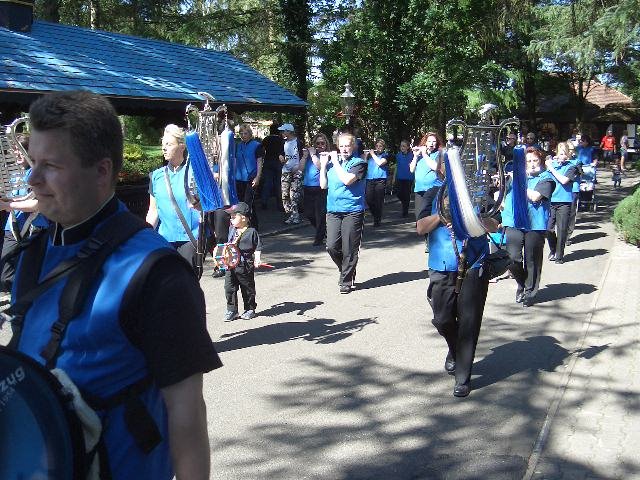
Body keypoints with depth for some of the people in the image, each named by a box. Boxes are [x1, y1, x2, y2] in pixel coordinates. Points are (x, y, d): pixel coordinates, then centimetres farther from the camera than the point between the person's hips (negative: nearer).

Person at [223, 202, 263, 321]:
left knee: (247, 288, 8)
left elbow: (257, 248, -5)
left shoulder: (251, 232, -8)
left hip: (245, 266, -5)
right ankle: (231, 310, 11)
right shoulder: (232, 230, 10)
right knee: (229, 287, 1)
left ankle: (250, 309, 23)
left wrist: (257, 260, -16)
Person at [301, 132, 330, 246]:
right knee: (309, 213, 9)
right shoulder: (309, 154, 11)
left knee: (320, 213, -4)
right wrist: (305, 155, -3)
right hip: (308, 187, 6)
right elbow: (301, 168, 4)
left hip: (320, 188, -6)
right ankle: (323, 231, 31)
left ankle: (319, 238, 8)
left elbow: (320, 166, -20)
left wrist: (313, 154, -14)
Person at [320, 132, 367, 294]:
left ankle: (346, 280, 13)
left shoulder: (359, 163, -2)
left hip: (352, 211, -4)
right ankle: (345, 270, 24)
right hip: (333, 210, 4)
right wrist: (323, 164, 3)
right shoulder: (332, 162, 12)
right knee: (332, 246, -3)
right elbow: (324, 185, 10)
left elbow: (347, 180, -18)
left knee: (349, 249, -1)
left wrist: (336, 162, -9)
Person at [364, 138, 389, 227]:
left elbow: (380, 163, -14)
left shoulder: (385, 155, 4)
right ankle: (375, 215, 19)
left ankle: (378, 220, 6)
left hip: (380, 180, -3)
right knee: (368, 199, -5)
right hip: (370, 179, 3)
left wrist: (373, 154, -5)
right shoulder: (370, 154, 15)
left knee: (378, 200, -3)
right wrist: (365, 155, -2)